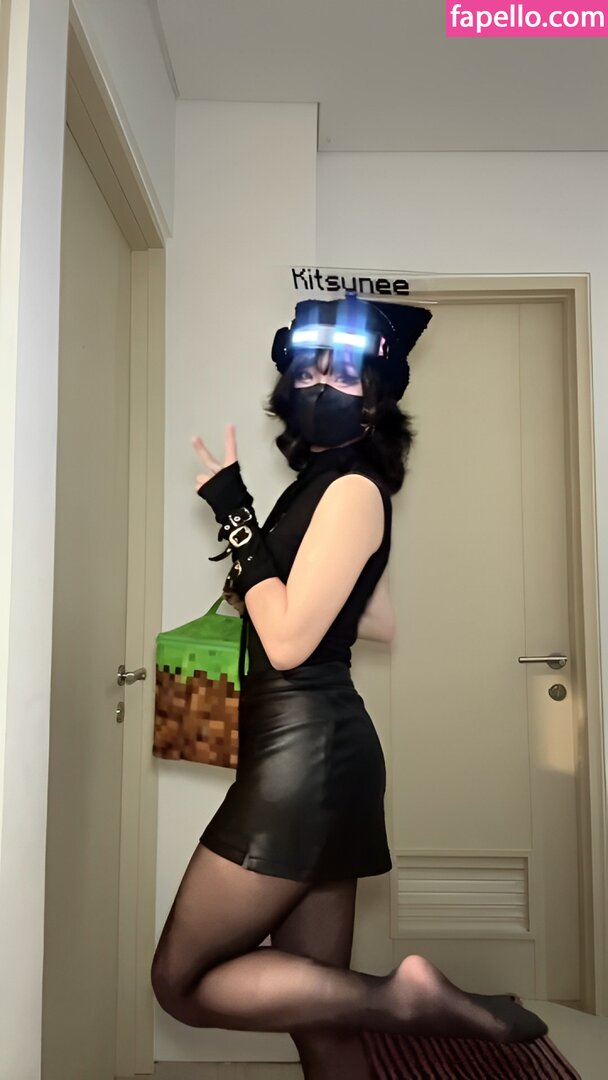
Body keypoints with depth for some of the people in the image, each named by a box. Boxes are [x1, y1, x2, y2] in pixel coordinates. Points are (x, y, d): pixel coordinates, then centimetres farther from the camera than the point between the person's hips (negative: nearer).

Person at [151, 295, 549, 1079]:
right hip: (309, 748, 9)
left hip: (306, 750, -9)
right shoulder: (321, 483, 14)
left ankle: (401, 998, 0)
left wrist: (233, 513, -13)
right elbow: (383, 624, 21)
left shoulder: (352, 488, -12)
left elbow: (288, 641, -18)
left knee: (182, 983, 3)